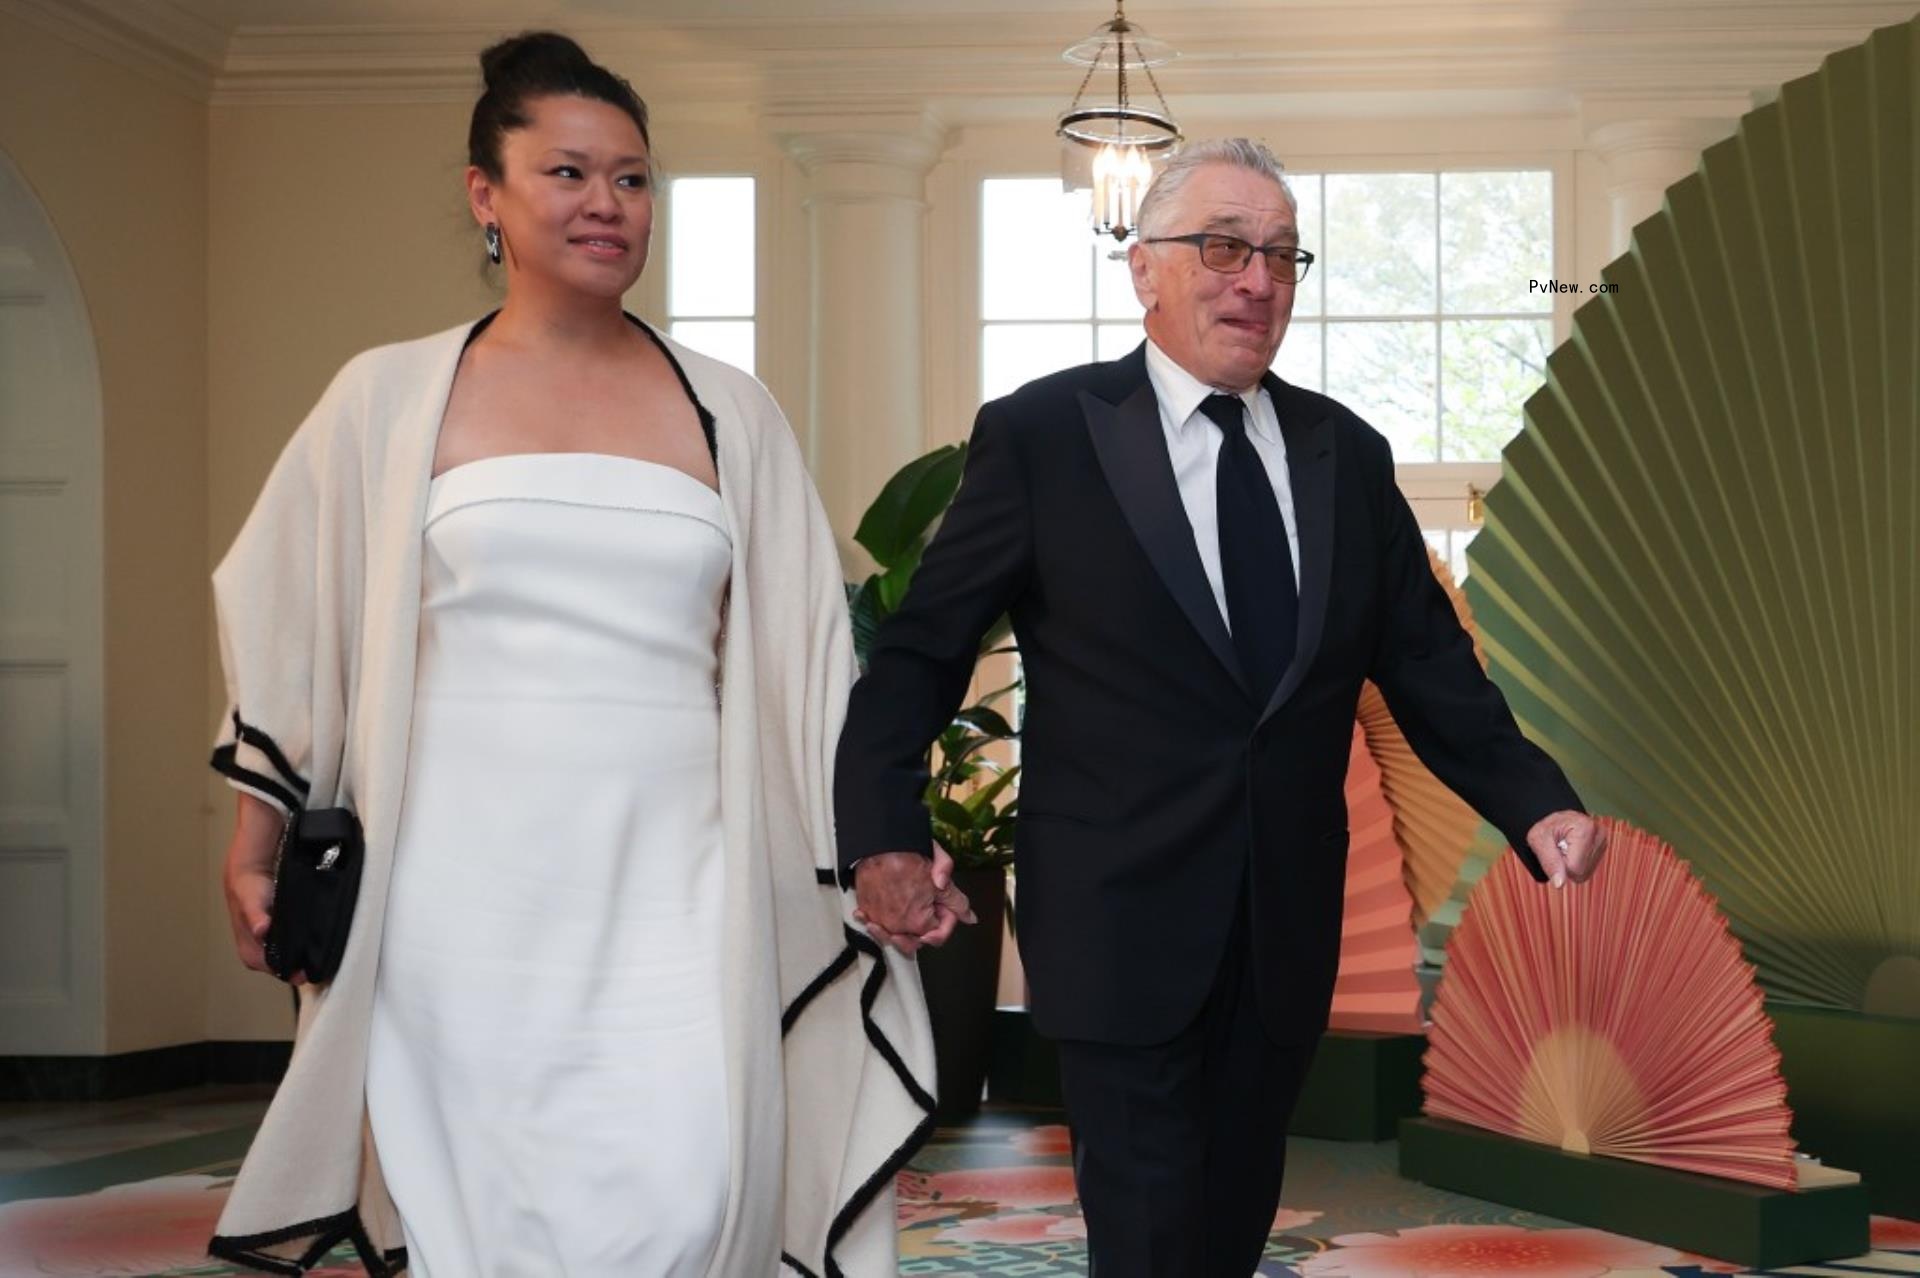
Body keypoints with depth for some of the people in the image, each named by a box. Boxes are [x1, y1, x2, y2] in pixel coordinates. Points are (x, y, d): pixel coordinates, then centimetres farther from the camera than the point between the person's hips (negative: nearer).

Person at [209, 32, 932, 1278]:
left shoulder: (730, 413, 8)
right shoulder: (390, 401, 5)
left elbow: (806, 652, 10)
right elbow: (293, 633, 12)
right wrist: (257, 846, 11)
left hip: (671, 890, 1)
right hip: (470, 889, -1)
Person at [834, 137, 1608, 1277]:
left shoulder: (1348, 454, 7)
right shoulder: (1042, 436, -6)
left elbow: (1428, 661, 8)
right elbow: (920, 653, -5)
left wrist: (1536, 803, -6)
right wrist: (884, 838, -17)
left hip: (1288, 929, 5)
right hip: (1125, 923, -4)